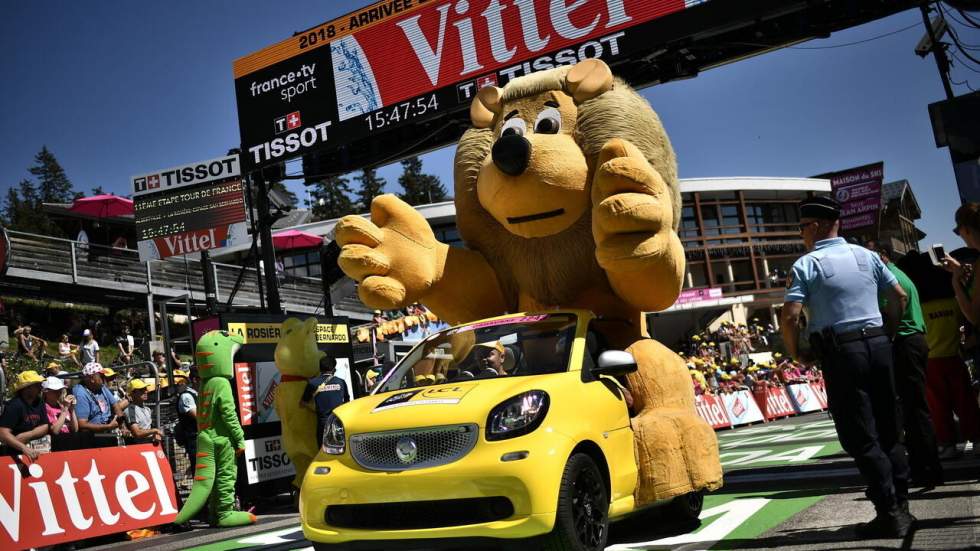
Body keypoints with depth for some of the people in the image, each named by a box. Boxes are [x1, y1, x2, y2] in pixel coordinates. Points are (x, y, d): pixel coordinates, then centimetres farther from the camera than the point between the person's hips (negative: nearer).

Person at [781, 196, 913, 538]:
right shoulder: (866, 255, 9)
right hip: (878, 344, 6)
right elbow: (901, 297, 14)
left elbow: (790, 317, -16)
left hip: (841, 353, -5)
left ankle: (890, 514, 0)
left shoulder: (806, 264, -7)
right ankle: (900, 505, 20)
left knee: (860, 437, 0)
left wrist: (794, 353, 0)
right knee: (888, 431, 14)